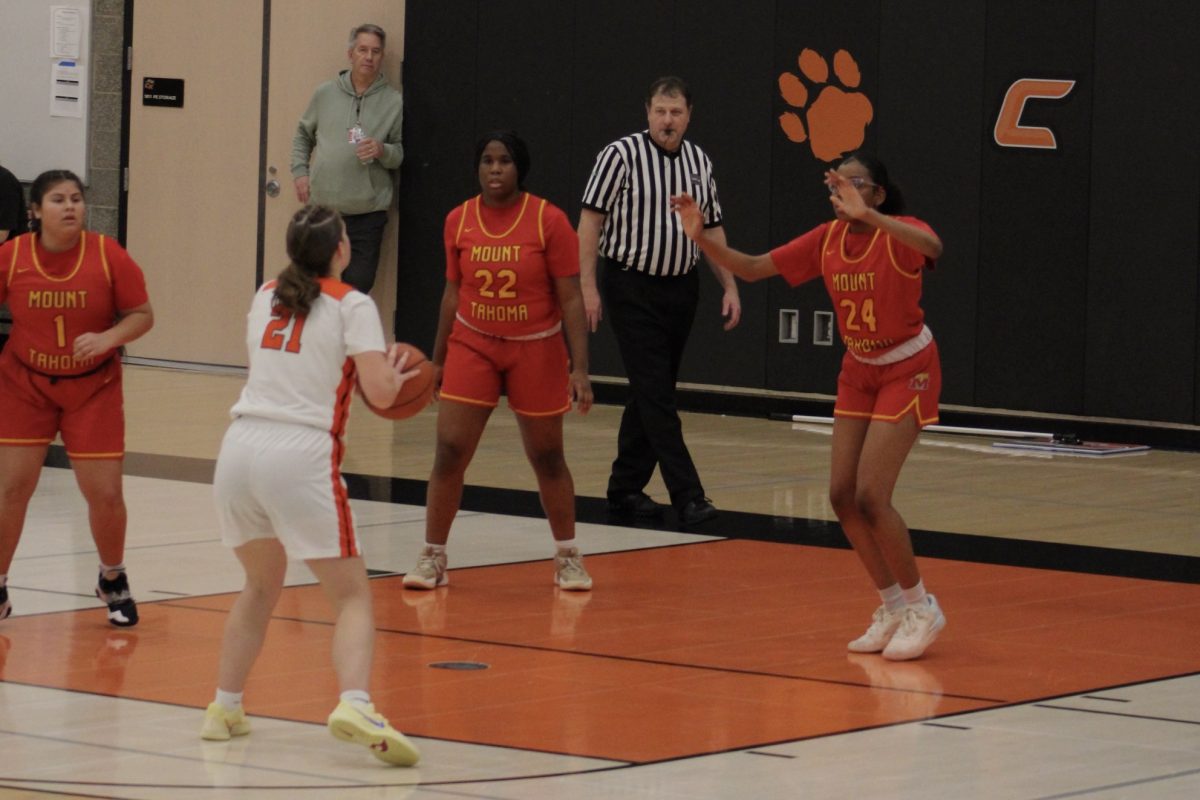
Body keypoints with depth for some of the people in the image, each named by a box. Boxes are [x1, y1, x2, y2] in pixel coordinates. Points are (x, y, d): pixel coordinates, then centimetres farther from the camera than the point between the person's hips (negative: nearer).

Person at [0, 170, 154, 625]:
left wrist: (108, 338, -23)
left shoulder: (109, 256, -12)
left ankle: (113, 581, 27)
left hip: (93, 390, 0)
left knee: (105, 493, -1)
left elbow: (142, 316, -6)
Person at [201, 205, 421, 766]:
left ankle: (224, 708, 25)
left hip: (240, 447, 5)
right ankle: (354, 704, -24)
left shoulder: (265, 297, 17)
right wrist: (396, 374, 14)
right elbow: (380, 392, -7)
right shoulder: (352, 306, 1)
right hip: (301, 455, -5)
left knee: (262, 584, 26)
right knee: (351, 595, -1)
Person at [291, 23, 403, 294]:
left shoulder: (394, 102, 1)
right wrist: (300, 172, 5)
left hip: (367, 214, -2)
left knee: (358, 289, -1)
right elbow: (303, 135, 18)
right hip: (322, 210, 2)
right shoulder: (325, 93, 6)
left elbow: (402, 153, 3)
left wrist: (383, 151, -18)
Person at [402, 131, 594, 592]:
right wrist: (436, 360, 10)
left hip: (535, 350, -2)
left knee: (547, 457, 8)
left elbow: (570, 298, -9)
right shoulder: (459, 221, -2)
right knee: (449, 451, -6)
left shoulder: (549, 221, -11)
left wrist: (580, 368, -15)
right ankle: (432, 558, 6)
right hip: (472, 346, 2)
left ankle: (568, 559, 25)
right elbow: (453, 293, 9)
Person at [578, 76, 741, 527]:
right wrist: (587, 285, -15)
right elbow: (591, 219, -9)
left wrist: (729, 286, 9)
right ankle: (687, 495, -15)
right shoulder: (622, 155, -8)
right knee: (656, 395, -10)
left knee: (651, 393, 11)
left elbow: (712, 229, 16)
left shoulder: (699, 162, 9)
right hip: (632, 290, -6)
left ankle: (625, 488, 19)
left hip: (680, 288, 6)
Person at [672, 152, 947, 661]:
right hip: (859, 372, 7)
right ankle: (893, 607, 16)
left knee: (869, 497, -14)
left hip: (907, 372, -7)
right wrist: (703, 239, -20)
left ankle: (920, 608, 2)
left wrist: (867, 215, -57)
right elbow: (752, 268, -3)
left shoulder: (900, 234, -21)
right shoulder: (827, 240, -4)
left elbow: (932, 248, -46)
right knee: (842, 496, 1)